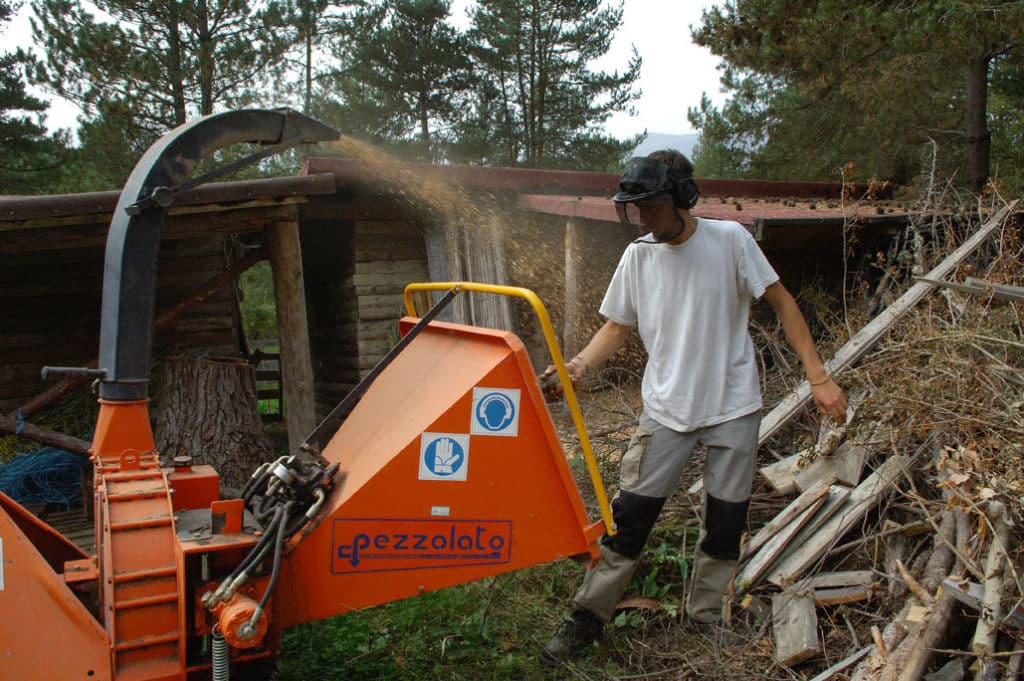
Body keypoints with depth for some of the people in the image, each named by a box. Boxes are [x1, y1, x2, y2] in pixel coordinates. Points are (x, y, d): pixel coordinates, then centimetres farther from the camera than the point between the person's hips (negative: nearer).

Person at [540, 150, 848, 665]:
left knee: (725, 522, 9)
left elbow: (782, 303, -4)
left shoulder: (730, 240, -9)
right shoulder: (637, 256, -2)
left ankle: (706, 621, 29)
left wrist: (818, 377, -9)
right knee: (629, 515, -2)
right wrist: (580, 363, -15)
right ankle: (588, 617, 11)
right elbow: (617, 327, 5)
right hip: (667, 406, 1)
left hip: (733, 407, -1)